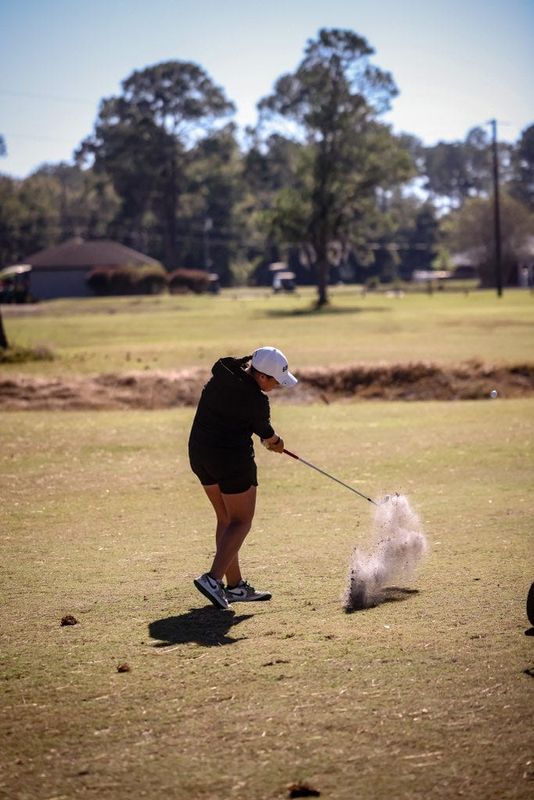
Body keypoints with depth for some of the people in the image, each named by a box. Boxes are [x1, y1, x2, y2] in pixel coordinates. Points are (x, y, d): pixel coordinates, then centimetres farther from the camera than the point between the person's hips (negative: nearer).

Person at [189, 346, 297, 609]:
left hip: (199, 453, 8)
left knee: (225, 519, 16)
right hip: (232, 458, -8)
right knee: (241, 521, 3)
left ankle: (235, 585, 20)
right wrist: (276, 441, 23)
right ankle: (213, 578, -12)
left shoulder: (220, 374, -1)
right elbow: (266, 433, 0)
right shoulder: (257, 400, -18)